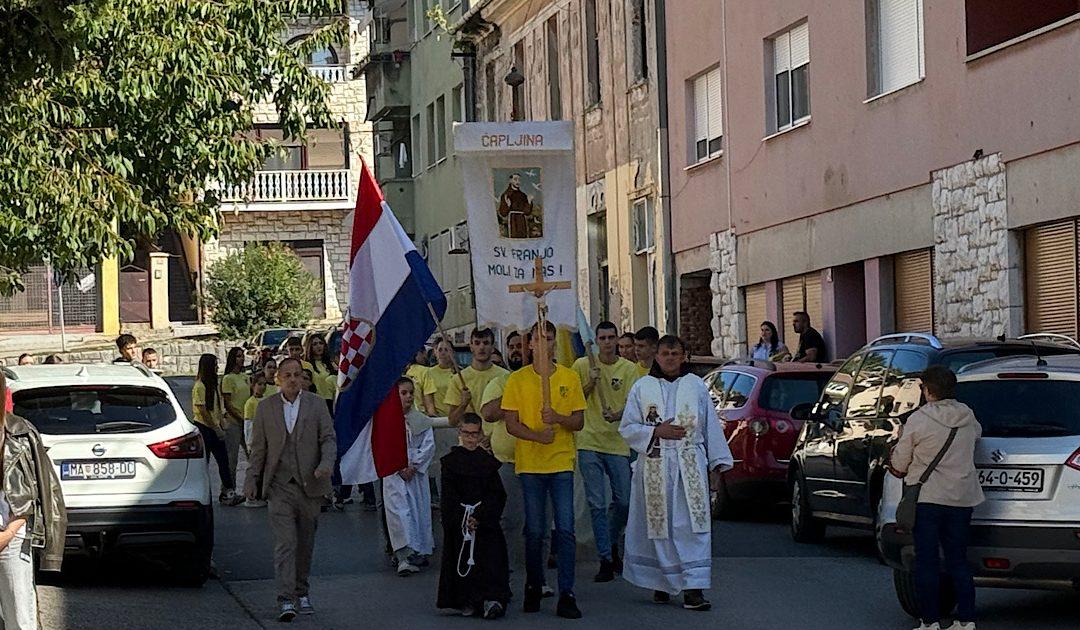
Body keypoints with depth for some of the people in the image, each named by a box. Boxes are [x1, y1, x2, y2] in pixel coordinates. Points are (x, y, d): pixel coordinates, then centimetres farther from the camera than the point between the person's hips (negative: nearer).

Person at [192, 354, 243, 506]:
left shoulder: (213, 385, 14)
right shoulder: (199, 386, -14)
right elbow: (203, 411, -17)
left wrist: (222, 427, 11)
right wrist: (216, 429, -15)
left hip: (214, 428, 8)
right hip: (203, 427, -8)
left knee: (223, 460, 0)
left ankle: (228, 492, -3)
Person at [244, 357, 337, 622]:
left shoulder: (316, 404, 6)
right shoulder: (265, 407, 7)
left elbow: (329, 438, 2)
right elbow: (258, 448, 9)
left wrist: (326, 464, -16)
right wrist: (252, 480, 3)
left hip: (309, 485, 1)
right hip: (279, 486, -1)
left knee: (305, 543, 9)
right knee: (285, 543, -11)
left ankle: (302, 592, 24)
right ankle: (286, 600, -15)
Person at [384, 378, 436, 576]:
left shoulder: (422, 420, 7)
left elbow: (428, 447, 2)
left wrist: (413, 466, -10)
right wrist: (400, 468, -12)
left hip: (417, 473, 3)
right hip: (394, 474, -3)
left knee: (420, 511, 5)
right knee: (399, 512, -11)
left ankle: (420, 551, 18)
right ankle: (404, 557, -19)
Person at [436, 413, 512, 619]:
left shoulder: (488, 461, 9)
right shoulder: (450, 461, 6)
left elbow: (497, 495, 1)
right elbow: (448, 496, 0)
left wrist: (479, 517, -12)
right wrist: (463, 520, -12)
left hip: (485, 522, 0)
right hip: (458, 523, 0)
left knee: (491, 559, -13)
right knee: (462, 561, -3)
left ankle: (492, 598, -21)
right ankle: (466, 602, 5)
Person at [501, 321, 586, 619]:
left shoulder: (569, 378, 6)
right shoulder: (517, 379, 3)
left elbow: (579, 422, 6)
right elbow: (511, 423, 0)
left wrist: (558, 418, -15)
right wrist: (536, 435, -17)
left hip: (562, 463, 0)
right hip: (530, 463, 0)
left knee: (565, 529, -5)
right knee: (534, 530, 5)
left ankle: (566, 594, -4)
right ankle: (534, 588, 20)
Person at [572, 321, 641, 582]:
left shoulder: (629, 369, 3)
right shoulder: (582, 365, 2)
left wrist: (618, 414, -26)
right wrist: (591, 383, -12)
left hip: (618, 443, 1)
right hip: (589, 443, -1)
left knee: (624, 501, 5)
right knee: (597, 504, -3)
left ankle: (612, 546, 30)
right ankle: (606, 560, 1)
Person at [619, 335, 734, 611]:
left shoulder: (696, 386, 8)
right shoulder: (642, 387, 5)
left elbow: (711, 426, 10)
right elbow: (627, 428, 4)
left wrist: (716, 464, 8)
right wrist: (656, 431, -10)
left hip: (691, 467, 0)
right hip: (654, 468, 0)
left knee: (693, 527, -7)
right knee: (659, 526, 3)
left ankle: (693, 589, -11)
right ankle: (661, 584, 16)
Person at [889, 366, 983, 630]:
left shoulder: (918, 420, -11)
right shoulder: (967, 416, 4)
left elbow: (899, 464, -5)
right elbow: (978, 434, 28)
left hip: (927, 498, -5)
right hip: (962, 498, 5)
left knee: (927, 561, 2)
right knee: (958, 561, 12)